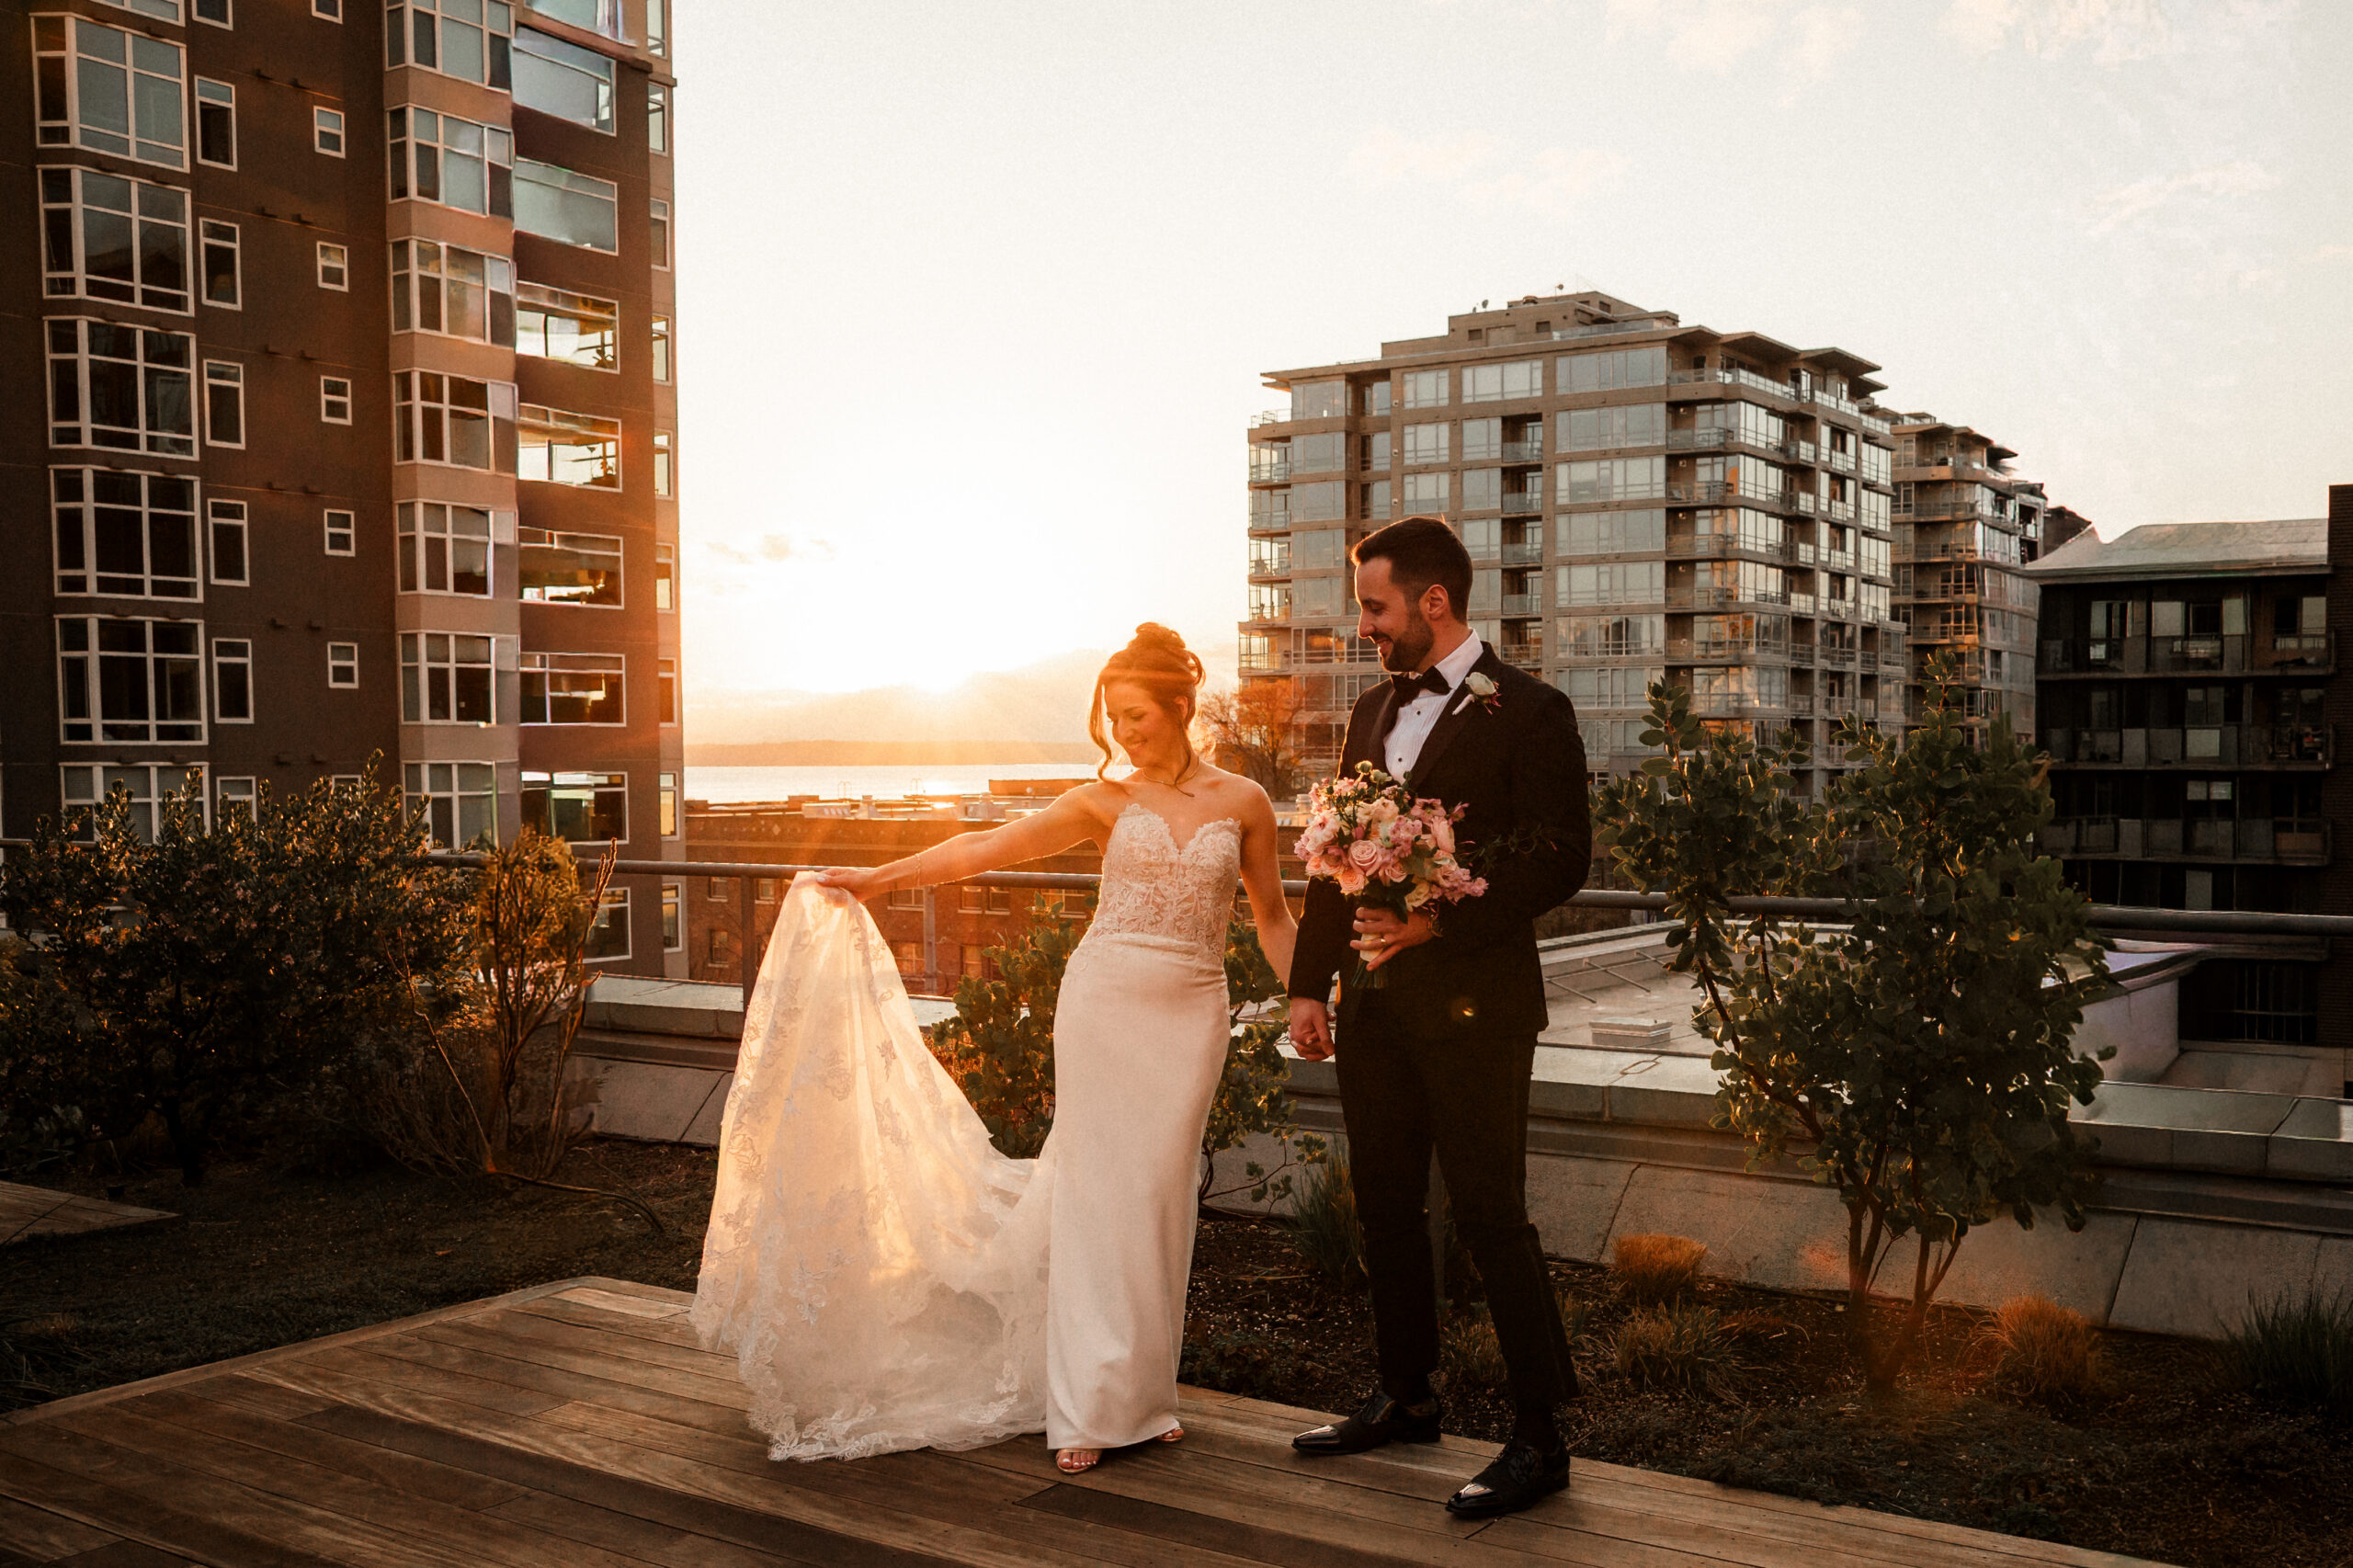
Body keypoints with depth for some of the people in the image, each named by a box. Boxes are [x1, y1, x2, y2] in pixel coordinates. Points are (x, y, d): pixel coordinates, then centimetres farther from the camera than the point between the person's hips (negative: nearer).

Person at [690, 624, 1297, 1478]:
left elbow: (1272, 915, 12)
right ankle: (1092, 1407, 2)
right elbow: (987, 847, 3)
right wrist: (877, 877, 0)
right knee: (1099, 1194, -3)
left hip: (1191, 1014, 1)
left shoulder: (1243, 801, 4)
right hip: (1104, 1000, -1)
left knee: (1159, 1200, 2)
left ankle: (1144, 1390, 15)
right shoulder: (1104, 800, 3)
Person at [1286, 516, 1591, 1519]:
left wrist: (1439, 920, -20)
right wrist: (1309, 983, 11)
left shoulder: (1528, 713, -7)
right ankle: (1406, 1399, 31)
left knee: (1490, 1217, -4)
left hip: (1472, 1005, -7)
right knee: (1385, 1206, 15)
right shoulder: (1372, 712, 14)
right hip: (1375, 1003, 7)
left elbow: (1562, 860, -12)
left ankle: (1539, 1437, 9)